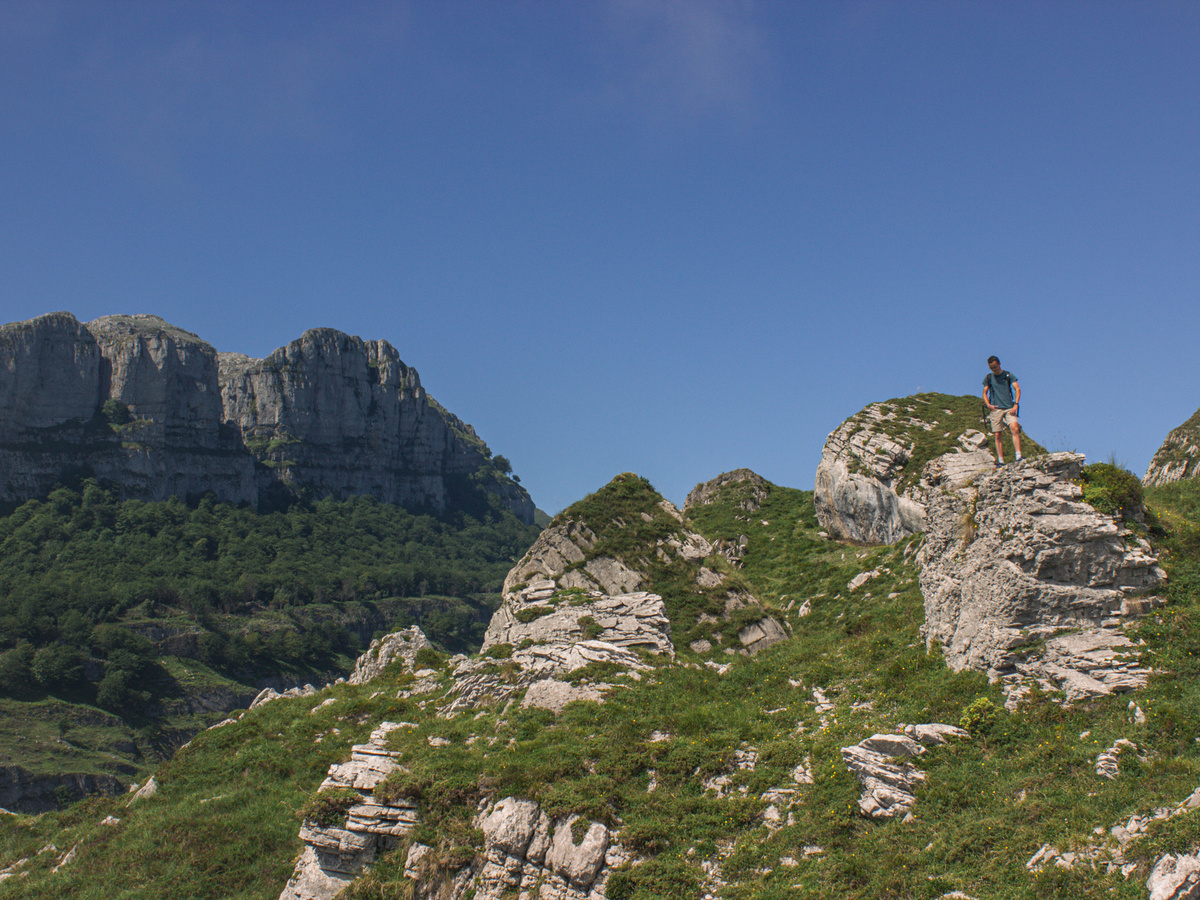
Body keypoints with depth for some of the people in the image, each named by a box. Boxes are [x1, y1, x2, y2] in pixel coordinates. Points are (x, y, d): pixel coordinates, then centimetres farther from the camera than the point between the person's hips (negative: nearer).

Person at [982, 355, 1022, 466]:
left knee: (1015, 429, -20)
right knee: (997, 435, -3)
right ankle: (1000, 461, -2)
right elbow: (985, 393, 15)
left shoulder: (1008, 375, 8)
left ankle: (1018, 456, -22)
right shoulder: (988, 378, 12)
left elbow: (1017, 389, 3)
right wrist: (988, 405, -3)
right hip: (995, 409, 1)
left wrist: (1016, 405, -9)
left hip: (1009, 408, -1)